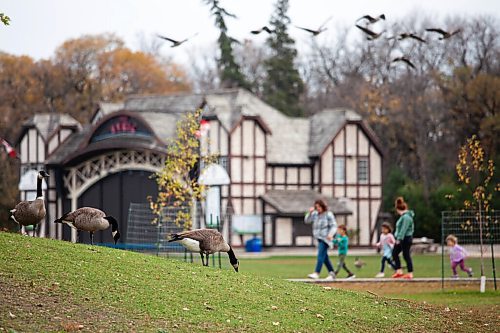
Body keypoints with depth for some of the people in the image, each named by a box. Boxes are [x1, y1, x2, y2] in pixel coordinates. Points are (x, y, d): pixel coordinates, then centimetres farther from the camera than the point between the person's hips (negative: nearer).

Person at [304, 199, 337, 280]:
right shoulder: (315, 214, 10)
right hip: (319, 238, 8)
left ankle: (316, 273, -25)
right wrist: (310, 213, -5)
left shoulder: (329, 214, -8)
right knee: (324, 256, 11)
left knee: (321, 255, -17)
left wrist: (330, 234, -27)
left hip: (325, 238, -8)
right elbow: (306, 220, 11)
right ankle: (331, 273, 19)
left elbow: (334, 226, -10)